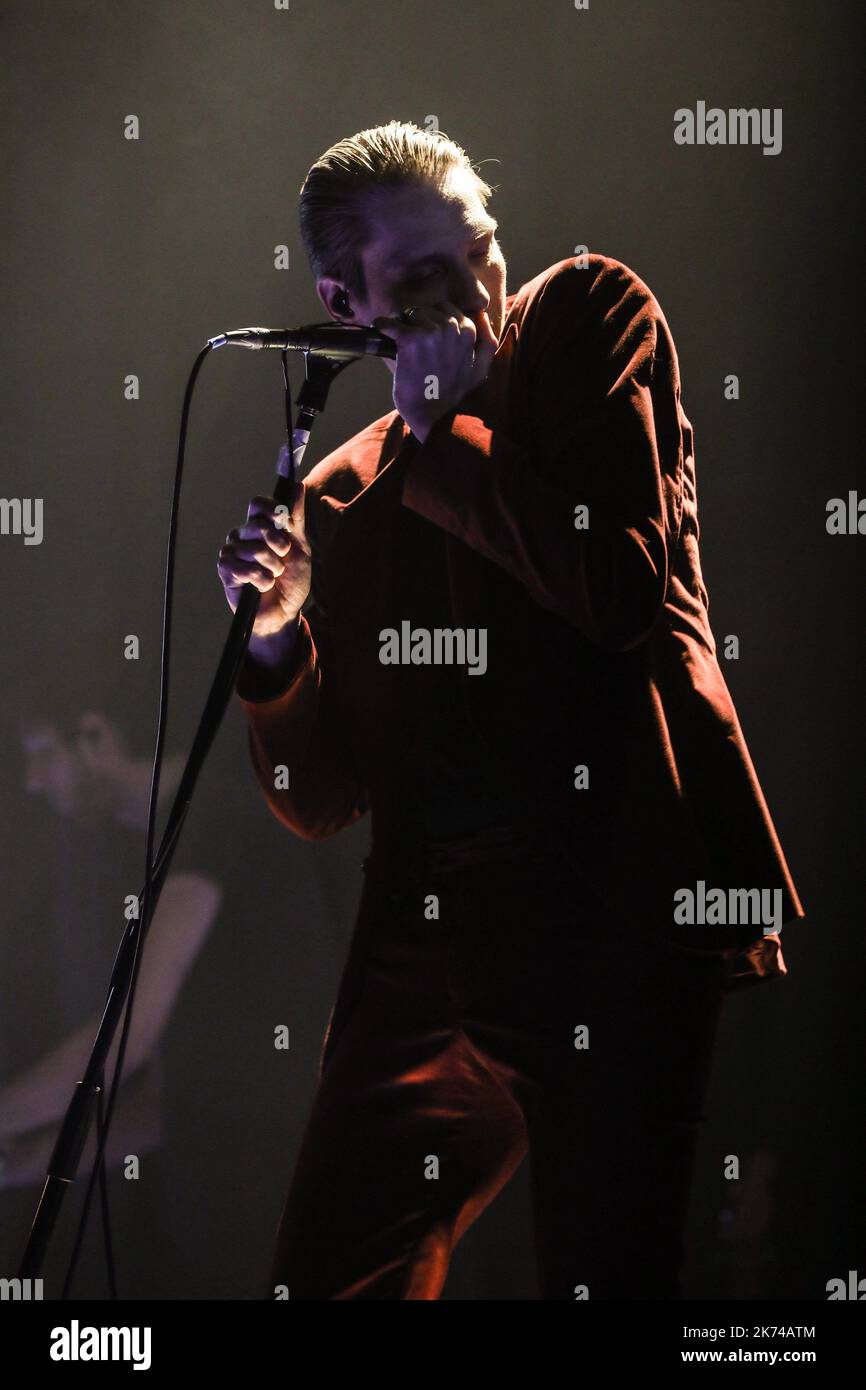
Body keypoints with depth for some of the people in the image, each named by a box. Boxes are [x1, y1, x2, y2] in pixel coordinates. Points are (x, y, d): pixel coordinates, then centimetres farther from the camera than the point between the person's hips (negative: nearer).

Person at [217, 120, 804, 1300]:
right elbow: (324, 802, 15)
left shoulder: (590, 316, 6)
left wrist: (443, 438, -4)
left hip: (613, 913, -5)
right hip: (425, 948, 5)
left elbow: (624, 587, -9)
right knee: (320, 1283, 7)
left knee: (602, 1274, -6)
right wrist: (277, 643, -3)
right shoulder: (340, 501, 16)